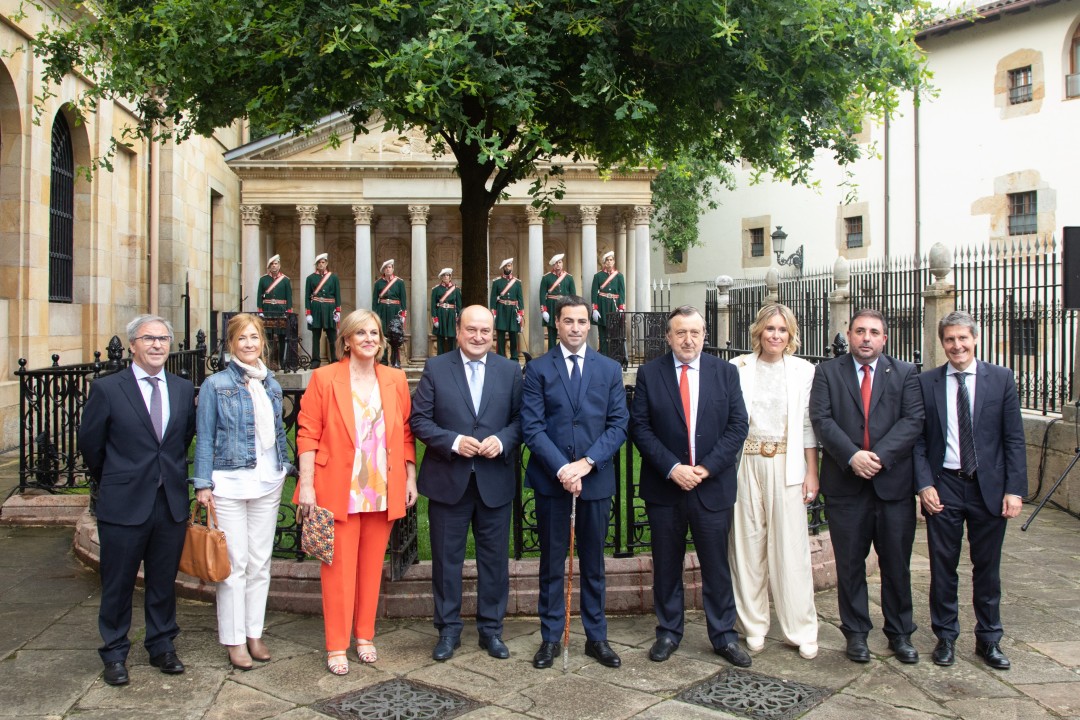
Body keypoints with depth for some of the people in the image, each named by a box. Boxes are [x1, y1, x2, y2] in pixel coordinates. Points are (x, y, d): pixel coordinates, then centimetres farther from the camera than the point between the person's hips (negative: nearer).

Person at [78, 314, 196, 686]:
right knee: (118, 584, 10)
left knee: (164, 582, 14)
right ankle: (115, 654, 27)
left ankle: (162, 646, 30)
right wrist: (113, 482, 11)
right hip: (124, 504, -3)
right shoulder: (107, 389, -6)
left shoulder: (184, 390, 5)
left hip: (171, 503, 3)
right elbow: (90, 443, 2)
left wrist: (173, 475, 12)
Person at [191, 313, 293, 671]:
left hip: (267, 483, 5)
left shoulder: (271, 385, 10)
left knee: (260, 562, 10)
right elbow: (204, 437, -5)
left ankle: (255, 634, 22)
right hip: (229, 483, -4)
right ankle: (234, 640, 13)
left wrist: (284, 469, 11)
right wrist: (203, 484, -9)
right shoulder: (216, 384, -4)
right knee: (234, 563, 1)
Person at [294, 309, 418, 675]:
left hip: (383, 490, 3)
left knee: (372, 565, 11)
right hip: (339, 490, -3)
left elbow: (406, 433, 10)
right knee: (339, 567, 2)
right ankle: (336, 646, 14)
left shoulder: (395, 379, 7)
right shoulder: (324, 378, -2)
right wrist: (307, 485, -10)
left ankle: (365, 635, 26)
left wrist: (410, 478, 5)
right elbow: (308, 434, -4)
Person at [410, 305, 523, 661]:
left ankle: (491, 628, 26)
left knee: (494, 558, 10)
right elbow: (419, 419, -4)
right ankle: (448, 630, 24)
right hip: (448, 481, -1)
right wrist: (453, 441, -17)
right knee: (446, 558, 9)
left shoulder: (510, 371, 4)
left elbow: (520, 418, 4)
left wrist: (502, 440, -15)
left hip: (494, 481, 1)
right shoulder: (436, 368, 0)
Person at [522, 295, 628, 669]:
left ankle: (596, 637, 23)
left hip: (596, 476, 1)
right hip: (550, 478, -1)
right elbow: (531, 426, -6)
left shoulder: (609, 369, 6)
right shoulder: (537, 369, 1)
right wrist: (561, 468, -16)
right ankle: (550, 637, 20)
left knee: (593, 563, 11)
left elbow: (619, 424, 0)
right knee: (552, 562, 8)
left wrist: (586, 462, -12)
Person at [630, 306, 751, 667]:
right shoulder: (649, 373, 0)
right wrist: (672, 468, -14)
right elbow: (640, 427, -4)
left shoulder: (726, 372, 3)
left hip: (713, 485, 0)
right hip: (664, 486, 0)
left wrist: (706, 467, -11)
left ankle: (724, 636, 23)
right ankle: (668, 633, 25)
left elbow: (737, 426, -1)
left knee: (716, 566, 8)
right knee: (666, 566, 11)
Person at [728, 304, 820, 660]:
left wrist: (812, 473, 2)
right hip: (746, 464, 1)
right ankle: (754, 626, 19)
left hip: (786, 466, 0)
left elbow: (809, 426, 5)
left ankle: (801, 631, 12)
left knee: (791, 547, 0)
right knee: (748, 546, 6)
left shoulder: (803, 371, 3)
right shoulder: (738, 368, 3)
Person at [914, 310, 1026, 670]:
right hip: (943, 486, 0)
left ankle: (989, 639, 26)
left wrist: (1014, 489, -6)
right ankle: (945, 637, 22)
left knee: (988, 568, 11)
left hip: (989, 487, 0)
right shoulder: (926, 383, 1)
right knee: (942, 566, 7)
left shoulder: (1001, 378, 1)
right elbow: (918, 439, 2)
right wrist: (924, 484, -8)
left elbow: (1014, 438, 0)